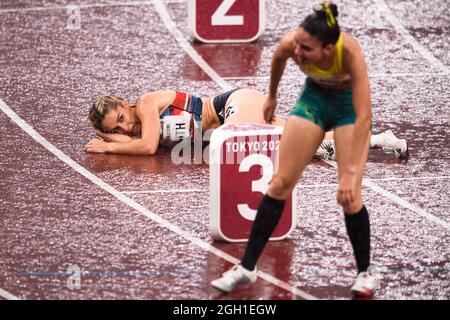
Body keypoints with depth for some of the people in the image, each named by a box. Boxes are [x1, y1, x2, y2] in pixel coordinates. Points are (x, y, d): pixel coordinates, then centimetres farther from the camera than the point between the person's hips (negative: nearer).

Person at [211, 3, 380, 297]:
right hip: (313, 97, 3)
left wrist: (351, 172, -46)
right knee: (280, 183, -1)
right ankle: (247, 267, 6)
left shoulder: (349, 51, -40)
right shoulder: (290, 44, -30)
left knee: (349, 195, -12)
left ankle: (366, 273, 8)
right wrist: (272, 96, 15)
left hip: (349, 102, -3)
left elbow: (364, 116, -42)